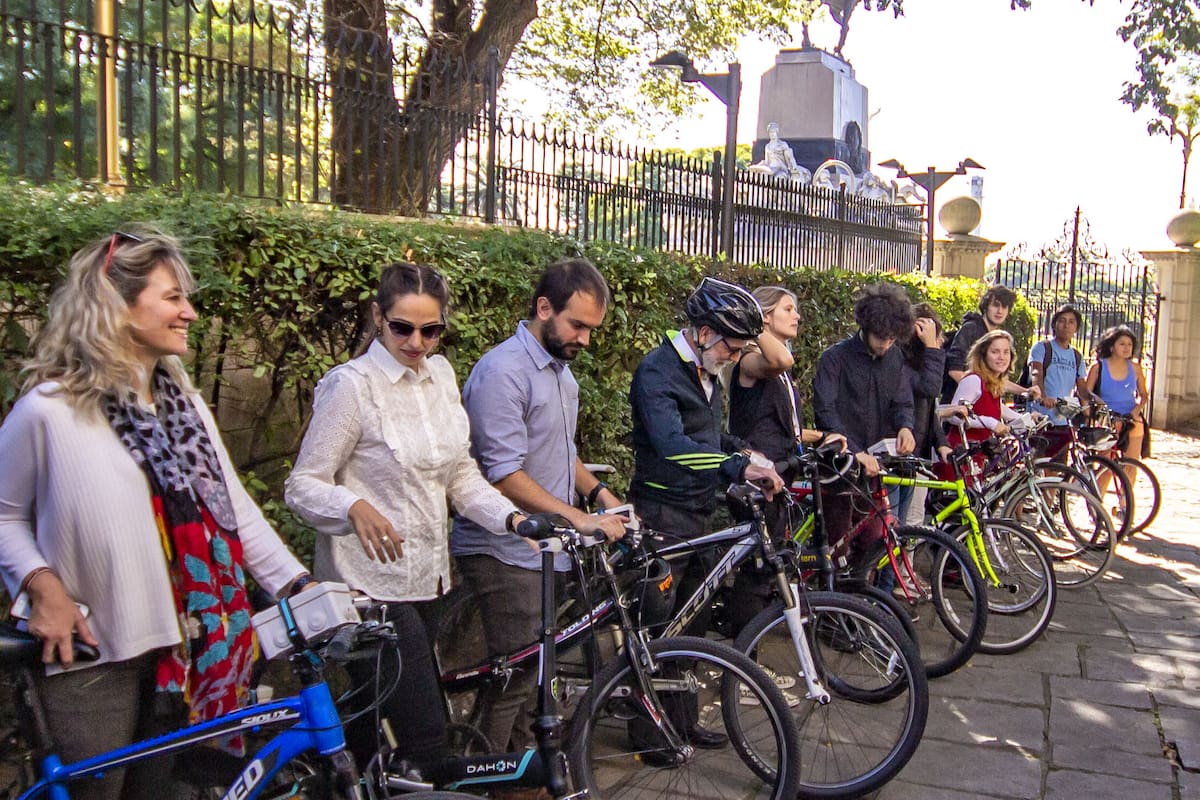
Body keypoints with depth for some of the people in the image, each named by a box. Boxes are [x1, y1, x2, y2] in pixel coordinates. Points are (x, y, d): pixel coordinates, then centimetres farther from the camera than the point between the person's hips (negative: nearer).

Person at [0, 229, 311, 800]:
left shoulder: (183, 402, 3)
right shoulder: (48, 410, -13)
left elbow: (231, 506, 2)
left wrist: (299, 586, -5)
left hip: (175, 646, 5)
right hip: (89, 653, -5)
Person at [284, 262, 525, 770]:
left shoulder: (440, 374, 8)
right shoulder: (351, 385, -12)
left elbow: (460, 474, 12)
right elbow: (303, 486, -13)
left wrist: (510, 517, -4)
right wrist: (354, 506, -32)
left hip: (426, 575, 7)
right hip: (371, 581, -7)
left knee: (372, 723, 17)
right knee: (426, 737, -10)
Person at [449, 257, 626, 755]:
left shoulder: (560, 369, 13)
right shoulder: (504, 370, -18)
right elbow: (504, 474, -23)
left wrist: (598, 492, 7)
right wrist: (579, 518, -25)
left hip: (541, 548, 9)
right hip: (504, 553, -9)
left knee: (529, 672, 19)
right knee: (513, 677, -3)